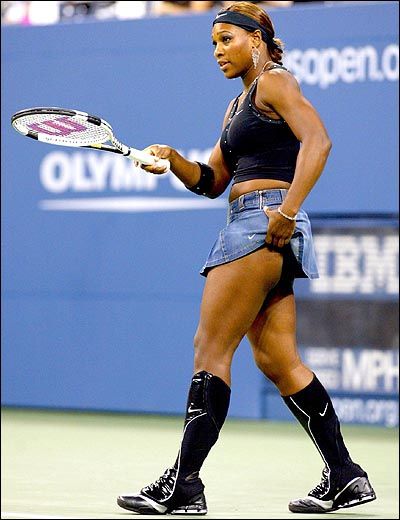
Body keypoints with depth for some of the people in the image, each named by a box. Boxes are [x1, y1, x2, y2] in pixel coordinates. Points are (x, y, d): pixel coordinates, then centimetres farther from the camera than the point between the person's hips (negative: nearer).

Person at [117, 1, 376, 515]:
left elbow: (317, 141, -18)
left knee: (210, 349, -10)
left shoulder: (275, 82, -3)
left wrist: (288, 208, -27)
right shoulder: (238, 106, 24)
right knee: (277, 361, 8)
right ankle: (344, 477, 10)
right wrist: (171, 159, 4)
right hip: (250, 228, 10)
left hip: (264, 225, -10)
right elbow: (211, 180, 23)